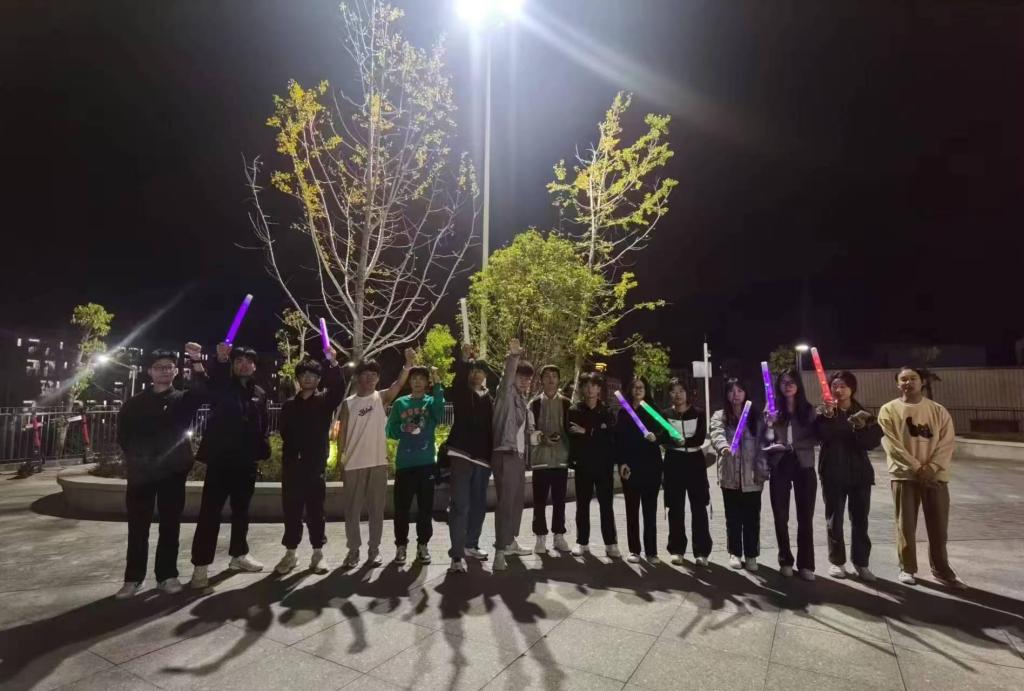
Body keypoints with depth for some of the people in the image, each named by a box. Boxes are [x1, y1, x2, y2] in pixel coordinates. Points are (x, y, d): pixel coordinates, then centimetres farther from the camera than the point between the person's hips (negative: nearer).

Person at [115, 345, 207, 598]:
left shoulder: (183, 399, 5)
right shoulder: (135, 403, 10)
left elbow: (202, 391, -16)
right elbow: (123, 433, 13)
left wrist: (197, 361, -28)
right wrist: (133, 458, 2)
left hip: (172, 472, -1)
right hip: (141, 472, 1)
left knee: (170, 526, 5)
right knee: (138, 527, 7)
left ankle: (167, 575, 15)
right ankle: (133, 578, 18)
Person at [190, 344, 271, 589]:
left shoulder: (260, 394, 10)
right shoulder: (222, 387, 1)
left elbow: (262, 428, 11)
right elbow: (209, 383, -25)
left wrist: (263, 453, 1)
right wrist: (220, 360, -43)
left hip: (247, 462, 4)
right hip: (220, 459, -4)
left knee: (241, 510, 14)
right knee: (210, 512, -2)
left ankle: (239, 555, 28)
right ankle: (201, 565, 5)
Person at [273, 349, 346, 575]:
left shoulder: (325, 401, 2)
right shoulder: (289, 405, 10)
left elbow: (339, 389, -17)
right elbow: (284, 433, 7)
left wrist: (332, 363, -28)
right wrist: (287, 457, -4)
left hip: (316, 464, -2)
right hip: (292, 464, 2)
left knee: (315, 510, 4)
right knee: (291, 510, 8)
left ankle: (318, 553, 13)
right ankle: (290, 553, 20)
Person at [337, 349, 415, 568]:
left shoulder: (382, 398, 1)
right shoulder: (348, 403, 4)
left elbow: (399, 384, -17)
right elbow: (342, 432, 5)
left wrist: (409, 363, -34)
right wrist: (339, 458, -2)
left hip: (378, 463, -1)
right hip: (354, 464, 1)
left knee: (376, 509, 7)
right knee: (352, 510, 8)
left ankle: (374, 549, 19)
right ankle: (353, 550, 22)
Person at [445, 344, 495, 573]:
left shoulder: (489, 398, 12)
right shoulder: (461, 392, 2)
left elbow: (493, 426, 12)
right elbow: (457, 380, -20)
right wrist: (463, 360, -34)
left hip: (483, 456, 5)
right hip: (462, 453, -5)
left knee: (478, 504, 14)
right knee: (460, 505, -7)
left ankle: (471, 545, 29)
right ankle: (457, 555, -4)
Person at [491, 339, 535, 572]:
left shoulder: (523, 400, 18)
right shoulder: (506, 394, -5)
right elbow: (506, 377, -26)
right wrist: (514, 356, -39)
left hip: (520, 455, 8)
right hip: (505, 455, -8)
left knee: (517, 501, 13)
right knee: (506, 502, -10)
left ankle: (510, 541, 26)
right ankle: (500, 551, -7)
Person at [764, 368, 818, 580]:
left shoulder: (809, 410, 3)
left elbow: (816, 438, -2)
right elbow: (765, 442, 3)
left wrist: (795, 445, -17)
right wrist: (769, 425, -15)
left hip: (804, 466, 0)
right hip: (779, 467, 0)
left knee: (805, 517, 4)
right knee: (781, 517, 7)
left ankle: (806, 564, 14)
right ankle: (786, 561, 20)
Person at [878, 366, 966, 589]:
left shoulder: (938, 410, 7)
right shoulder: (889, 410, -2)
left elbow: (947, 442, 0)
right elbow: (891, 445, -8)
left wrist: (932, 467, -13)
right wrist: (917, 467, -14)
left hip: (936, 476, 2)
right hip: (904, 475, -2)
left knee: (938, 527, 8)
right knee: (906, 526, 3)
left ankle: (941, 570, 23)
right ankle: (907, 568, 16)